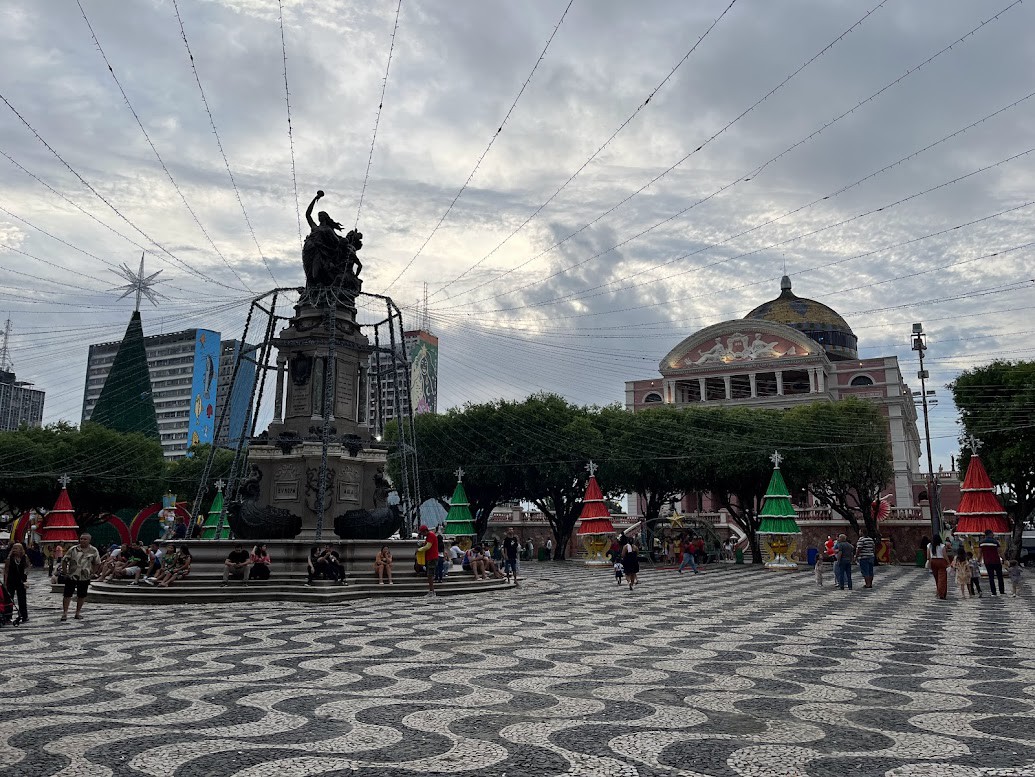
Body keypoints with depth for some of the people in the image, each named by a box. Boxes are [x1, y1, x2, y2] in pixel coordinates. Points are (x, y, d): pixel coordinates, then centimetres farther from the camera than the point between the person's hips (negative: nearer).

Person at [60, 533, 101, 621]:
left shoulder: (93, 551, -2)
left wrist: (92, 573, 0)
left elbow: (97, 564, 7)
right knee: (67, 594, 0)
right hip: (71, 576, -1)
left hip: (85, 578, 1)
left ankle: (78, 612, 22)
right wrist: (65, 572, -3)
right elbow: (64, 561, 1)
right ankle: (65, 613, 9)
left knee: (82, 596, 9)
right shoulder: (73, 549, -5)